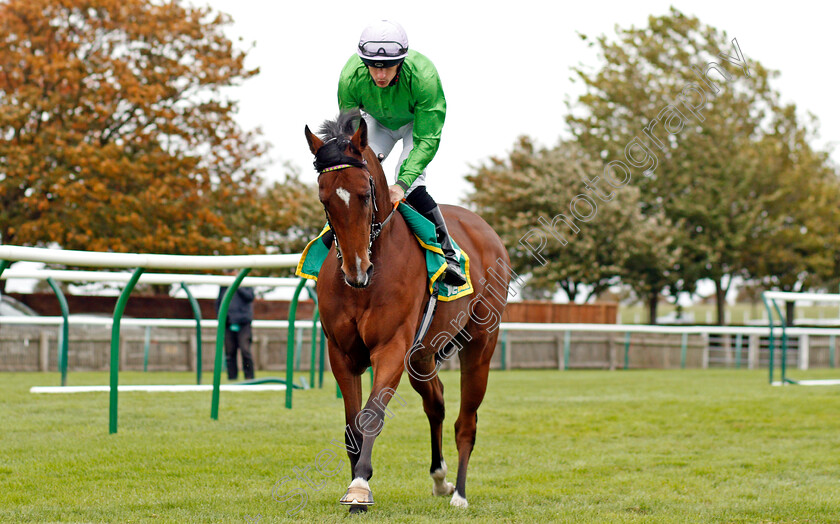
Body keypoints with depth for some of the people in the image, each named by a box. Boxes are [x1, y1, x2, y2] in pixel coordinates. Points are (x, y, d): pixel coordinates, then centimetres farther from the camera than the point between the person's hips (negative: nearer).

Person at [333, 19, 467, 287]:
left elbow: (428, 139, -35)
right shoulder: (351, 76, -33)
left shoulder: (423, 76, -41)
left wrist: (403, 183, -45)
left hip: (418, 122, -3)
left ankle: (447, 253, -16)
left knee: (410, 184, -22)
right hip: (377, 121, 3)